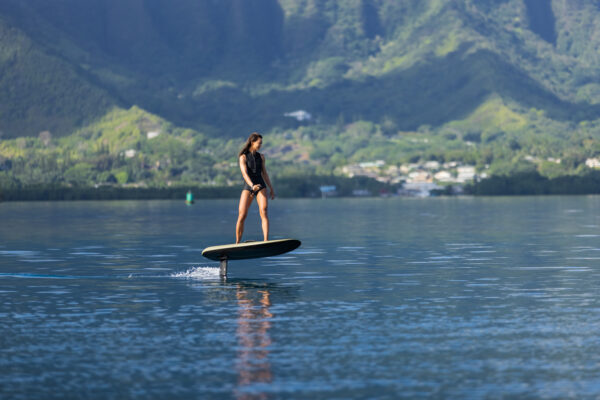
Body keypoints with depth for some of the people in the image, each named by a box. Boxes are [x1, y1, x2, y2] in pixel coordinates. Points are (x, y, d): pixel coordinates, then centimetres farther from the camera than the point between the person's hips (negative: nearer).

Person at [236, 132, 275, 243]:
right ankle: (237, 243, 7)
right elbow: (244, 173, -16)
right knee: (242, 216, -8)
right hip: (248, 187, -3)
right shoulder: (243, 157, -2)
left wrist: (271, 189, 17)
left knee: (264, 211, -19)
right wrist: (252, 186, -32)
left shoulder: (261, 157, 12)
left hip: (261, 186, 3)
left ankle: (266, 241, -29)